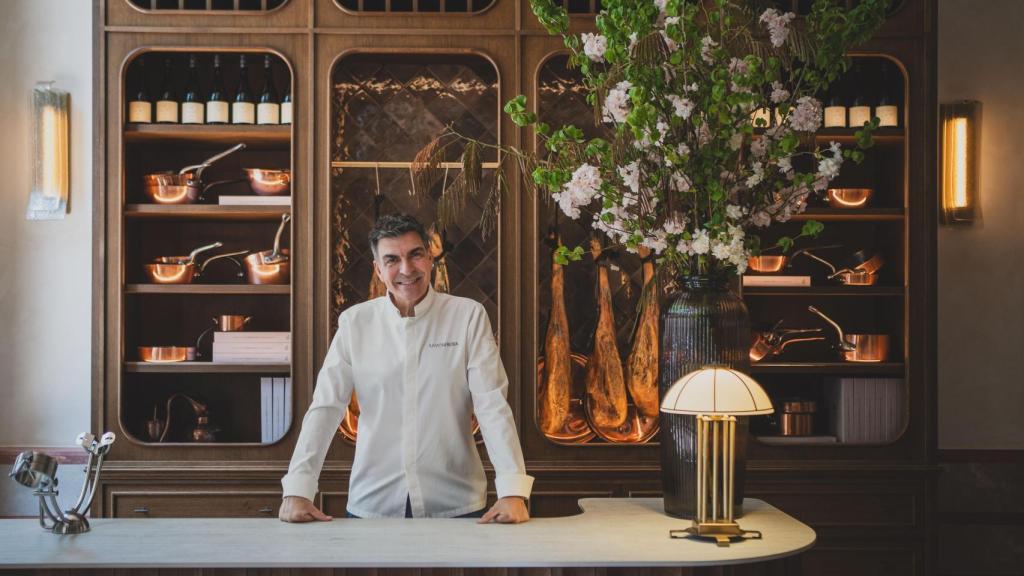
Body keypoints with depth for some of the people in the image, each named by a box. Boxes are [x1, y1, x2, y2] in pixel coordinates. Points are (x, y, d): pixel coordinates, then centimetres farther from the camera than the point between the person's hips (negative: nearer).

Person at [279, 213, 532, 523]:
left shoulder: (468, 316, -4)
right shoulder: (355, 322, 1)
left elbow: (492, 405, -9)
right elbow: (325, 408, -2)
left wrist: (512, 491, -19)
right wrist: (297, 490, -13)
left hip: (455, 505, -1)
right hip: (371, 506, 1)